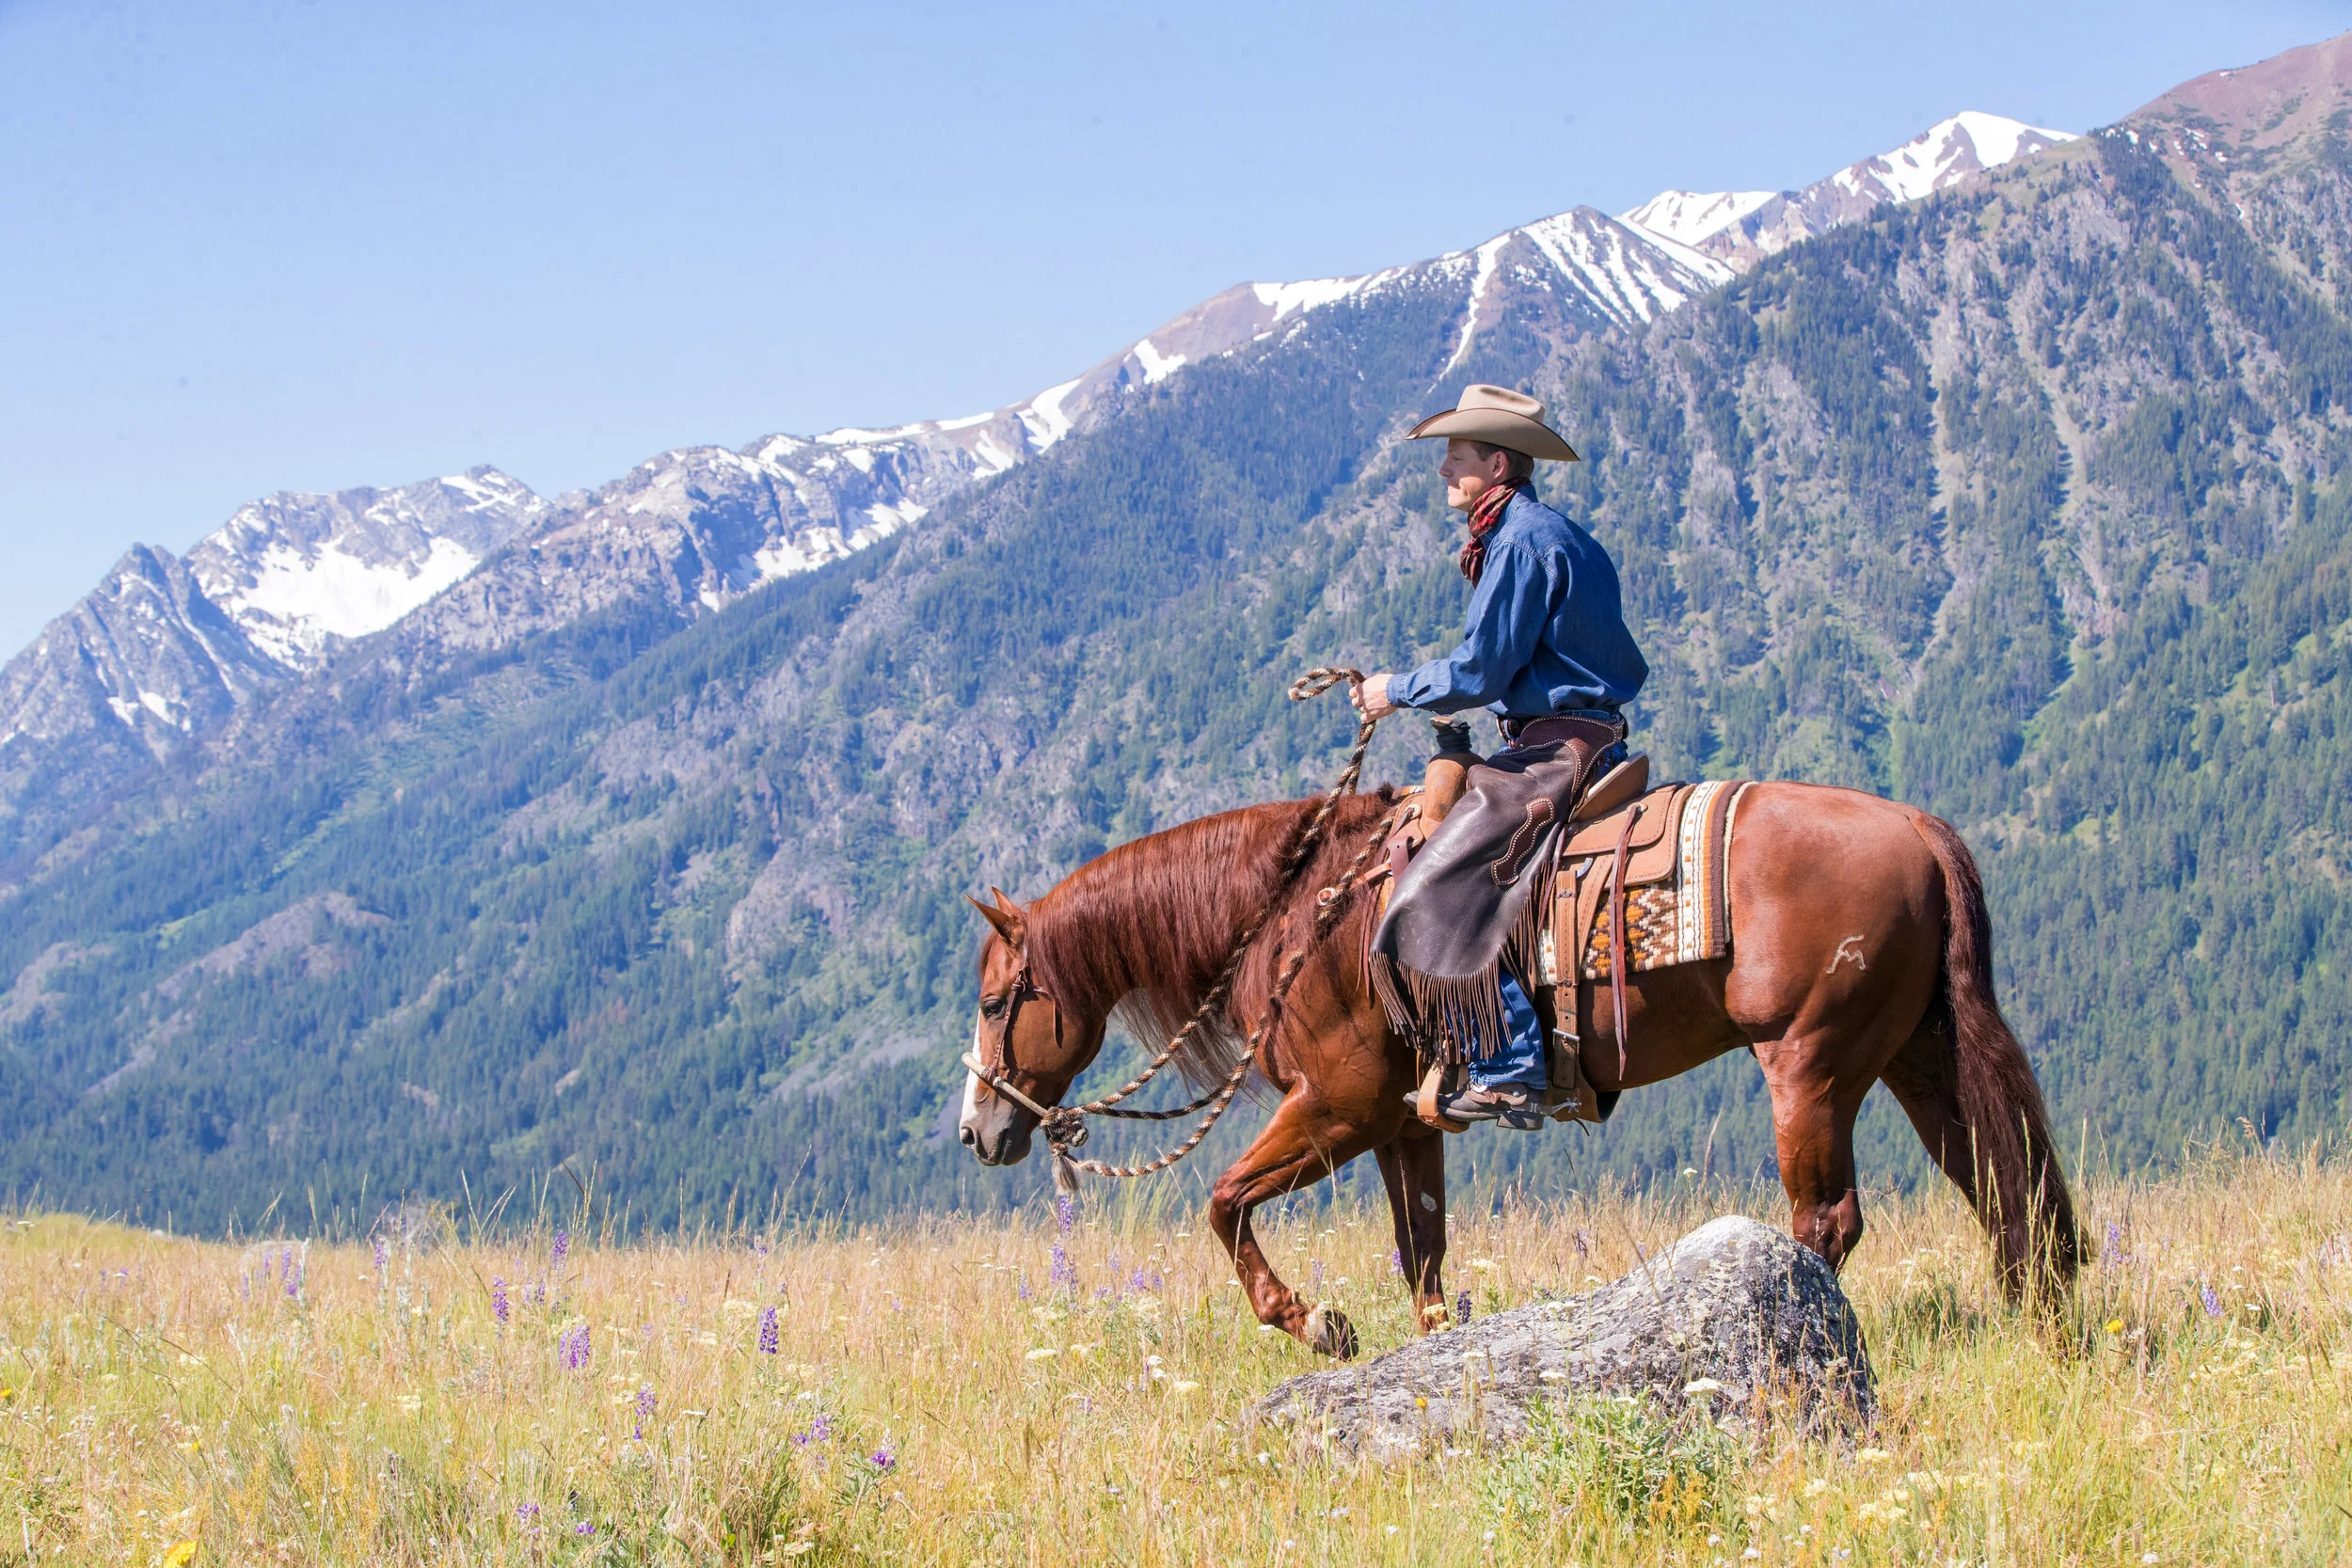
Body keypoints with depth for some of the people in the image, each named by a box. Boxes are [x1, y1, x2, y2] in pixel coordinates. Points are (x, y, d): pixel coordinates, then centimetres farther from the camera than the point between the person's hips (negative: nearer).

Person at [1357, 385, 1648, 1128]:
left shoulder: (1520, 542, -13)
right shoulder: (1554, 533, 19)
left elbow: (1480, 671, -15)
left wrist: (1397, 691, -1)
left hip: (1555, 749, -11)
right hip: (1584, 736, 11)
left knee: (1441, 890, -18)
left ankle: (1508, 1073, -23)